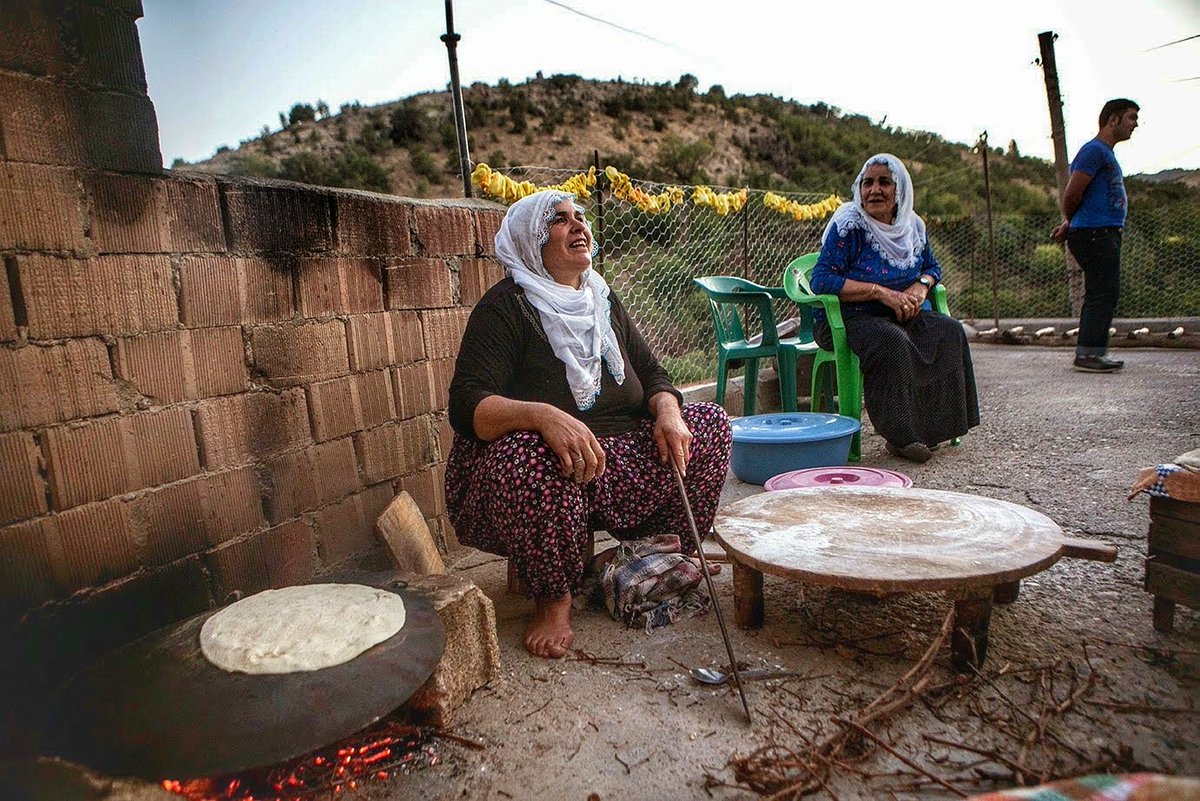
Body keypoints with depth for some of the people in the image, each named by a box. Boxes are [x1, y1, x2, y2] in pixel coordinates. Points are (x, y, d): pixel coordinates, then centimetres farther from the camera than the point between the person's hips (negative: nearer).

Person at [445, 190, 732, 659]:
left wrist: (667, 410, -14)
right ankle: (552, 599, -15)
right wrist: (543, 415, -41)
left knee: (710, 424, -4)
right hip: (540, 475, -6)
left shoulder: (602, 301, 11)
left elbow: (651, 374, 11)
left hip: (616, 460, 6)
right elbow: (466, 407, -22)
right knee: (526, 455, -40)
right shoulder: (505, 307, -11)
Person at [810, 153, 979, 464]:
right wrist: (881, 292, -22)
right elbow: (822, 280, -20)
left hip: (901, 315, 6)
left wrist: (921, 286, -2)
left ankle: (933, 426, -11)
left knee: (950, 332, -18)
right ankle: (899, 436, -26)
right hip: (846, 319, -6)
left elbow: (932, 266, 25)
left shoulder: (912, 225, 10)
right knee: (892, 342, -36)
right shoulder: (848, 225, -10)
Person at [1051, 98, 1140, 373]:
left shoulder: (1106, 153, 22)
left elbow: (1072, 197, 24)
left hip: (1106, 235, 10)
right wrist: (1070, 223, 0)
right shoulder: (1094, 150, -11)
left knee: (1102, 296, 11)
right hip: (1096, 234, -10)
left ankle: (1092, 353, 16)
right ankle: (1088, 354, -8)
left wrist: (1069, 224, 12)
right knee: (1103, 295, -11)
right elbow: (1072, 194, -16)